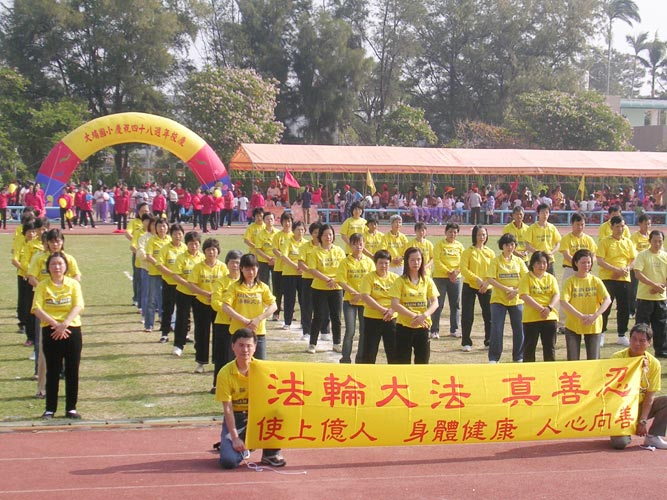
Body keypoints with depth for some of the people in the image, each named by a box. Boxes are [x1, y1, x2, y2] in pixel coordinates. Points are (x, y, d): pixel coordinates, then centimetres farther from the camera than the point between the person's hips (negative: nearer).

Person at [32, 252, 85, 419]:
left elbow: (78, 306, -7)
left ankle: (71, 408, 12)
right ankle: (50, 409, 8)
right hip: (51, 331, -1)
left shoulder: (73, 284, 4)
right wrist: (55, 324, -19)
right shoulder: (42, 286, 3)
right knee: (52, 371, 2)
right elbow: (37, 309, -8)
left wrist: (64, 324, -20)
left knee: (72, 371, 4)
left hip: (72, 330, 1)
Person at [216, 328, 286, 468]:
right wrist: (235, 438, -19)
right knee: (228, 461, -24)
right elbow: (227, 408, -13)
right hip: (235, 418, -2)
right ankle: (244, 447, 14)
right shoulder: (225, 373, -13)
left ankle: (271, 453, -5)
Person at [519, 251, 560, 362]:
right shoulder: (526, 278, 0)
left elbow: (557, 295, 2)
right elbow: (525, 296, -12)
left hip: (550, 317, 3)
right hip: (531, 317, -3)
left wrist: (549, 308, -18)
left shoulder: (551, 278, 11)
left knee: (550, 347, 6)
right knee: (529, 347, 3)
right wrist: (541, 309, -20)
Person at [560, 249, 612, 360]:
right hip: (573, 325, -2)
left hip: (593, 325, 2)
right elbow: (563, 302, -15)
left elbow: (607, 300, -7)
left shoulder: (596, 281, 3)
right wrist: (581, 316, -23)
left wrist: (595, 316, -22)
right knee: (573, 361, 3)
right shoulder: (570, 281, -3)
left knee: (593, 360, 5)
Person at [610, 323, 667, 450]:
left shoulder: (654, 363, -5)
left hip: (641, 406, 4)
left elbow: (650, 396, -6)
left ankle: (653, 437, -7)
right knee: (620, 443, -27)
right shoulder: (617, 358, -11)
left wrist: (643, 421, -15)